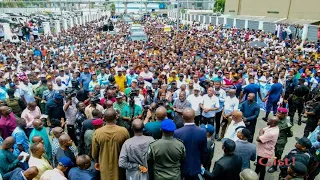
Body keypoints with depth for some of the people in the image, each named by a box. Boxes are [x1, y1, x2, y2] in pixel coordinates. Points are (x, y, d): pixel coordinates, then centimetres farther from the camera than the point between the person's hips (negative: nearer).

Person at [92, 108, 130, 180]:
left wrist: (96, 161, 14)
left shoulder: (97, 132, -20)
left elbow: (94, 151, -5)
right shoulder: (124, 131, -21)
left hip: (105, 166, 1)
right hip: (119, 165, 0)